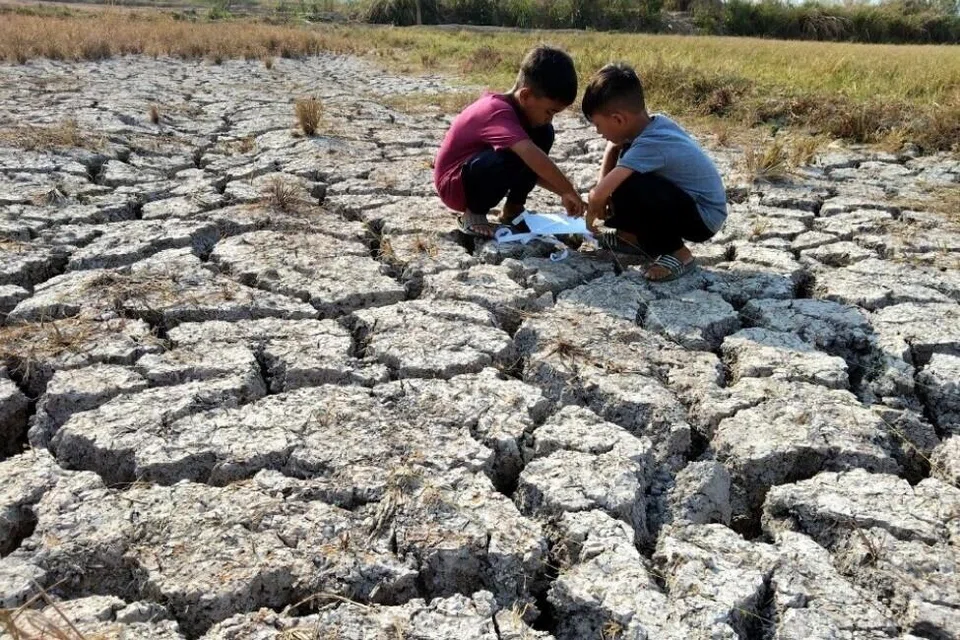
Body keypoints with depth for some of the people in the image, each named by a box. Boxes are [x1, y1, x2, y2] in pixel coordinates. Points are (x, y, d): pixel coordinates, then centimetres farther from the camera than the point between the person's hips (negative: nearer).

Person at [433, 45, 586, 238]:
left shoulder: (519, 108, -1)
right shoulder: (498, 111, -29)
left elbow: (533, 169, 7)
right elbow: (531, 156, -43)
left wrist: (563, 192, -4)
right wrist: (569, 191, -38)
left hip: (482, 170, 8)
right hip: (455, 184, -8)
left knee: (544, 134, -5)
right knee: (512, 158, -36)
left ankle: (513, 209, 2)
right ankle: (473, 215, -11)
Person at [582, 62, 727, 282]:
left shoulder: (650, 145, -29)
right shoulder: (654, 122, -5)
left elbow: (598, 195, -33)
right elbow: (613, 146, 15)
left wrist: (592, 215, -10)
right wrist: (605, 187, 2)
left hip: (704, 217, -9)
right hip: (687, 197, 9)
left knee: (626, 188, -29)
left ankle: (677, 254, -13)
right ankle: (635, 236, 13)